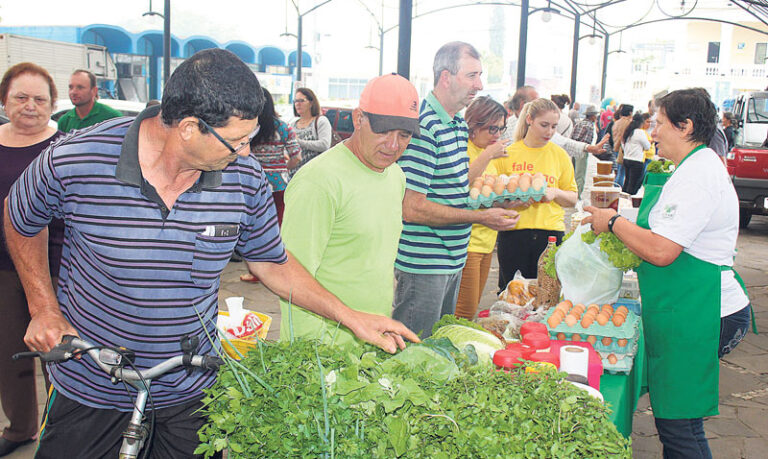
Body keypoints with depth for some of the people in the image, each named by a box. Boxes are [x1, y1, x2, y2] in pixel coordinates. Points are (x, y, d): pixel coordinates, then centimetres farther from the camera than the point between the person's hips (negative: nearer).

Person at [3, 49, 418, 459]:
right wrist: (43, 309, -5)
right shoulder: (73, 161, -21)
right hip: (89, 385, -1)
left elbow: (271, 263, 1)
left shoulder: (244, 178, -15)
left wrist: (351, 318, -2)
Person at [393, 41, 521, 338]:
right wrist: (481, 217, -19)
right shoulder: (424, 127, -21)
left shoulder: (458, 123, 11)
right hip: (424, 262, -9)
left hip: (453, 256, 10)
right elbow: (412, 208, -24)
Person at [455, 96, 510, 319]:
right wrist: (487, 156, -24)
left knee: (471, 308, 14)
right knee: (465, 311, -8)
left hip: (486, 240, 9)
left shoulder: (485, 150, 17)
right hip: (466, 241, -9)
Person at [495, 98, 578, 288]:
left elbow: (573, 199, 12)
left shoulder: (560, 155, 8)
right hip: (513, 232, -1)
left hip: (551, 232, 1)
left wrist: (555, 192, -8)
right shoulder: (508, 153, 4)